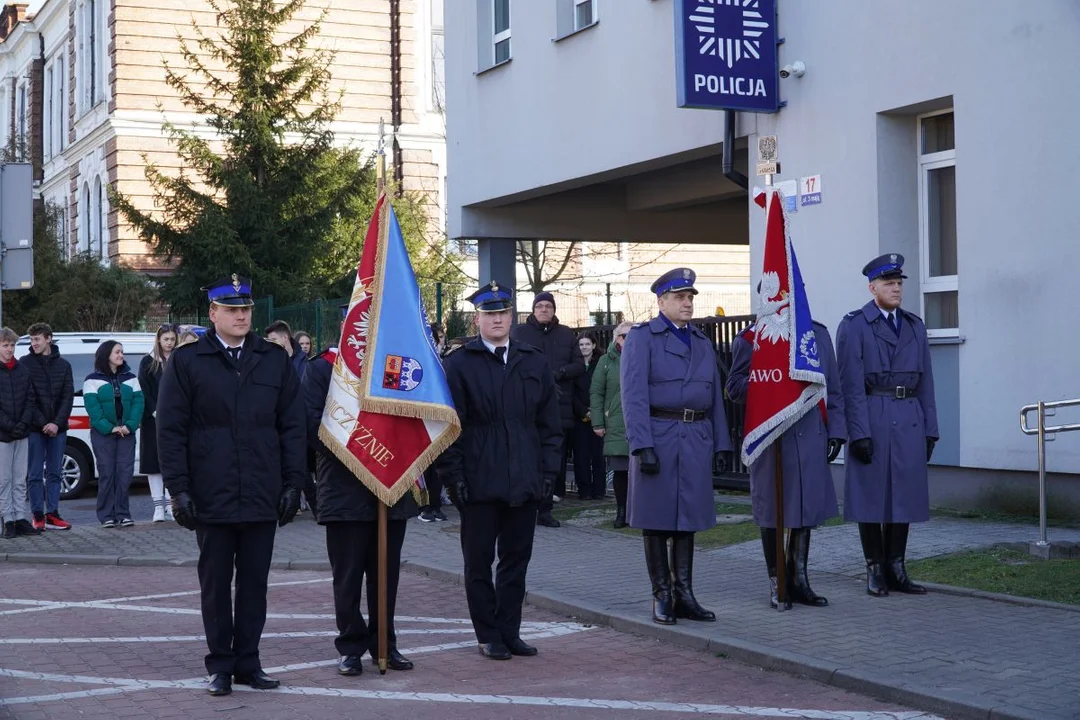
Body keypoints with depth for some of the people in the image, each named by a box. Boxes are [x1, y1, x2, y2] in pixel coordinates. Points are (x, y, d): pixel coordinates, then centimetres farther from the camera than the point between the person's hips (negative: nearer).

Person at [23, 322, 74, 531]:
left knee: (54, 473, 6)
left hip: (57, 428, 3)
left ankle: (52, 514, 10)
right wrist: (40, 421, -13)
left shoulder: (63, 365, 10)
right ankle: (38, 516, 6)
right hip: (35, 428, -3)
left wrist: (57, 422, -8)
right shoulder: (26, 363, 1)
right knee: (35, 474, 0)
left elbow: (68, 396, 5)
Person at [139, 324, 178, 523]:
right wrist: (156, 412, -11)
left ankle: (170, 505, 7)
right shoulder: (148, 362, 5)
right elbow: (143, 391, -1)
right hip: (153, 421, -1)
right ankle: (158, 507, 3)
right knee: (154, 462, 0)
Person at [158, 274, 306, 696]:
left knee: (255, 582, 8)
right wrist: (179, 489, -7)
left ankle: (247, 662, 17)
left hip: (262, 498, 2)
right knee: (215, 583, 6)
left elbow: (293, 427, 9)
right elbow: (170, 430, -1)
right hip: (211, 499, -2)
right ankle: (220, 665, 15)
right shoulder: (186, 361, 1)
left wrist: (292, 484, 2)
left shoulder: (274, 360, 8)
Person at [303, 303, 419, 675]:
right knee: (348, 574, 2)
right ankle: (351, 647, 12)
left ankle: (384, 644, 18)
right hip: (346, 488, -3)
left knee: (387, 572, 9)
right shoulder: (320, 368, 2)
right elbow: (312, 424, -6)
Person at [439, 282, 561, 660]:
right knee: (479, 561, 5)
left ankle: (510, 631, 19)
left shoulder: (534, 363, 10)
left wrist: (547, 470, 4)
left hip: (524, 481, 3)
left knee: (516, 558, 9)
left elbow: (550, 423, 11)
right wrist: (454, 476, -9)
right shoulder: (459, 364, -1)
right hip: (479, 483, -3)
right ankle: (489, 636, 15)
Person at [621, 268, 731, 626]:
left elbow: (715, 396, 17)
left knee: (688, 518, 7)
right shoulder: (641, 338, -1)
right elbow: (633, 395, -9)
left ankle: (684, 595, 13)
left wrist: (720, 445, 11)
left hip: (697, 439, 5)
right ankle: (661, 597, 9)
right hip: (658, 436, -5)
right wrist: (642, 445, -17)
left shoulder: (702, 342, 17)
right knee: (657, 519, 1)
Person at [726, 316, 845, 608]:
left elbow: (833, 389, 12)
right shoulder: (750, 339, -1)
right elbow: (735, 388, -4)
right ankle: (776, 584, 15)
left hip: (812, 434, 4)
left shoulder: (819, 334, 12)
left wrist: (836, 431, 6)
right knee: (773, 511, 4)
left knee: (808, 507, 9)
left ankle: (798, 581, 21)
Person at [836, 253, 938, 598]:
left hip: (909, 422, 5)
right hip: (871, 420, -5)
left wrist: (930, 429, 8)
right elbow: (851, 385, -8)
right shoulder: (854, 326, -3)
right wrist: (859, 433, -14)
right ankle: (875, 570, 11)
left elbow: (925, 382, 14)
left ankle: (896, 569, 15)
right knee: (871, 495, 1)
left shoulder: (915, 326, 14)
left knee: (904, 494, 7)